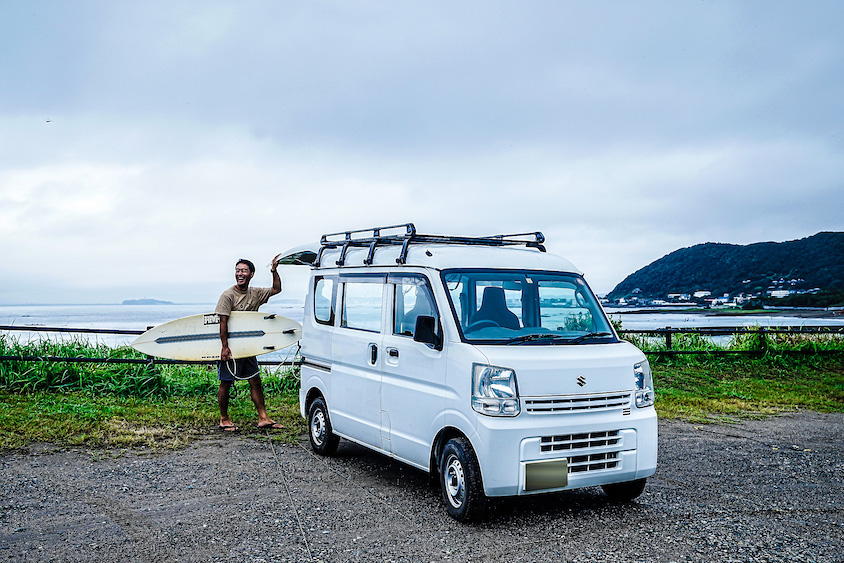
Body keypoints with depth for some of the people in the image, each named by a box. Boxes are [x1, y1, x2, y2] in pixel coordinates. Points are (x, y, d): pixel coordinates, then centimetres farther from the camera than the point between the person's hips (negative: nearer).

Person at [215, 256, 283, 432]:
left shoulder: (255, 294, 6)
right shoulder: (228, 295, -11)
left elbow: (276, 289, 15)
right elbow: (223, 322, -15)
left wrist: (274, 271, 0)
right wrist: (225, 347, -20)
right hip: (230, 348, -6)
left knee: (256, 381, 6)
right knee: (225, 383, 2)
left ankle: (263, 418, 11)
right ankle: (224, 419, 16)